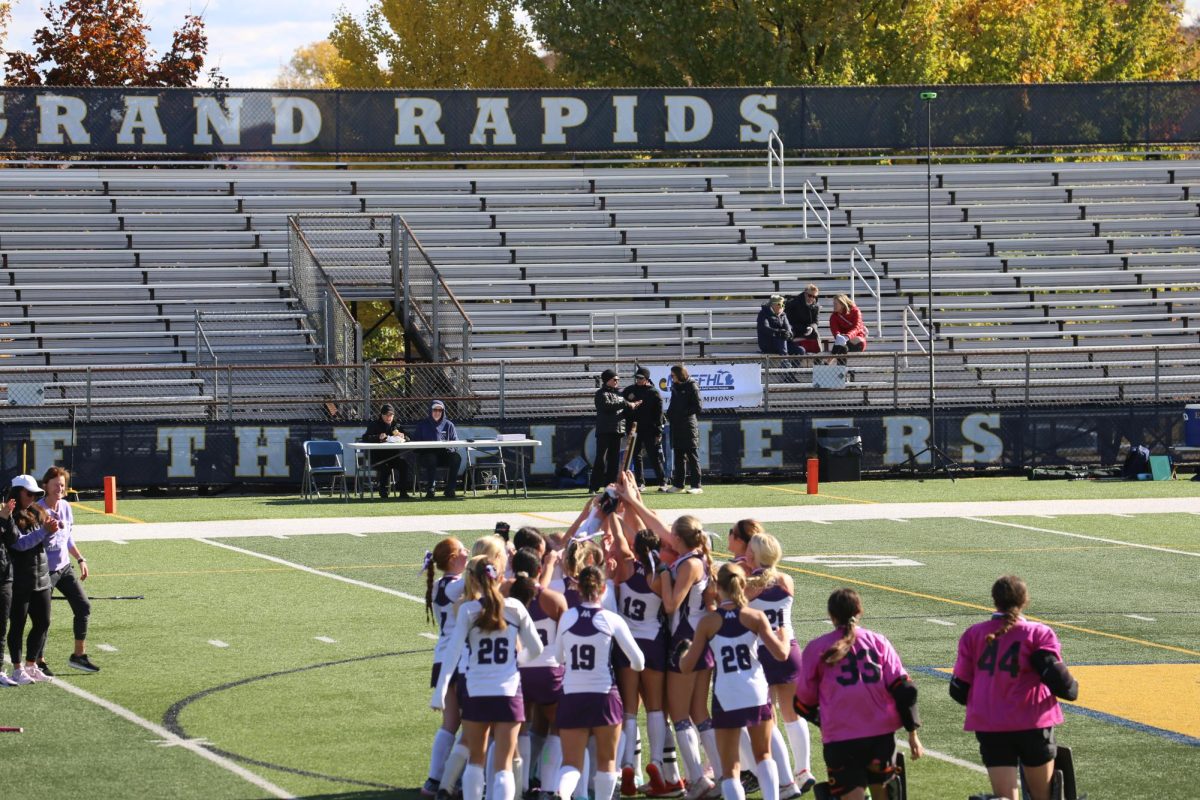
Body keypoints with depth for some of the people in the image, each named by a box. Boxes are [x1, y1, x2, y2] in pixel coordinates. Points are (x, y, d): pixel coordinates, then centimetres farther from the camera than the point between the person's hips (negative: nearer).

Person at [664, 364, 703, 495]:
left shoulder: (692, 386, -6)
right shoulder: (675, 387, 15)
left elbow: (697, 407, -9)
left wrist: (683, 413, -13)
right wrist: (669, 415, 4)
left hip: (689, 425, -8)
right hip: (676, 425, 8)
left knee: (692, 455, -7)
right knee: (678, 455, 11)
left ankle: (695, 485, -7)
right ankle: (678, 484, 16)